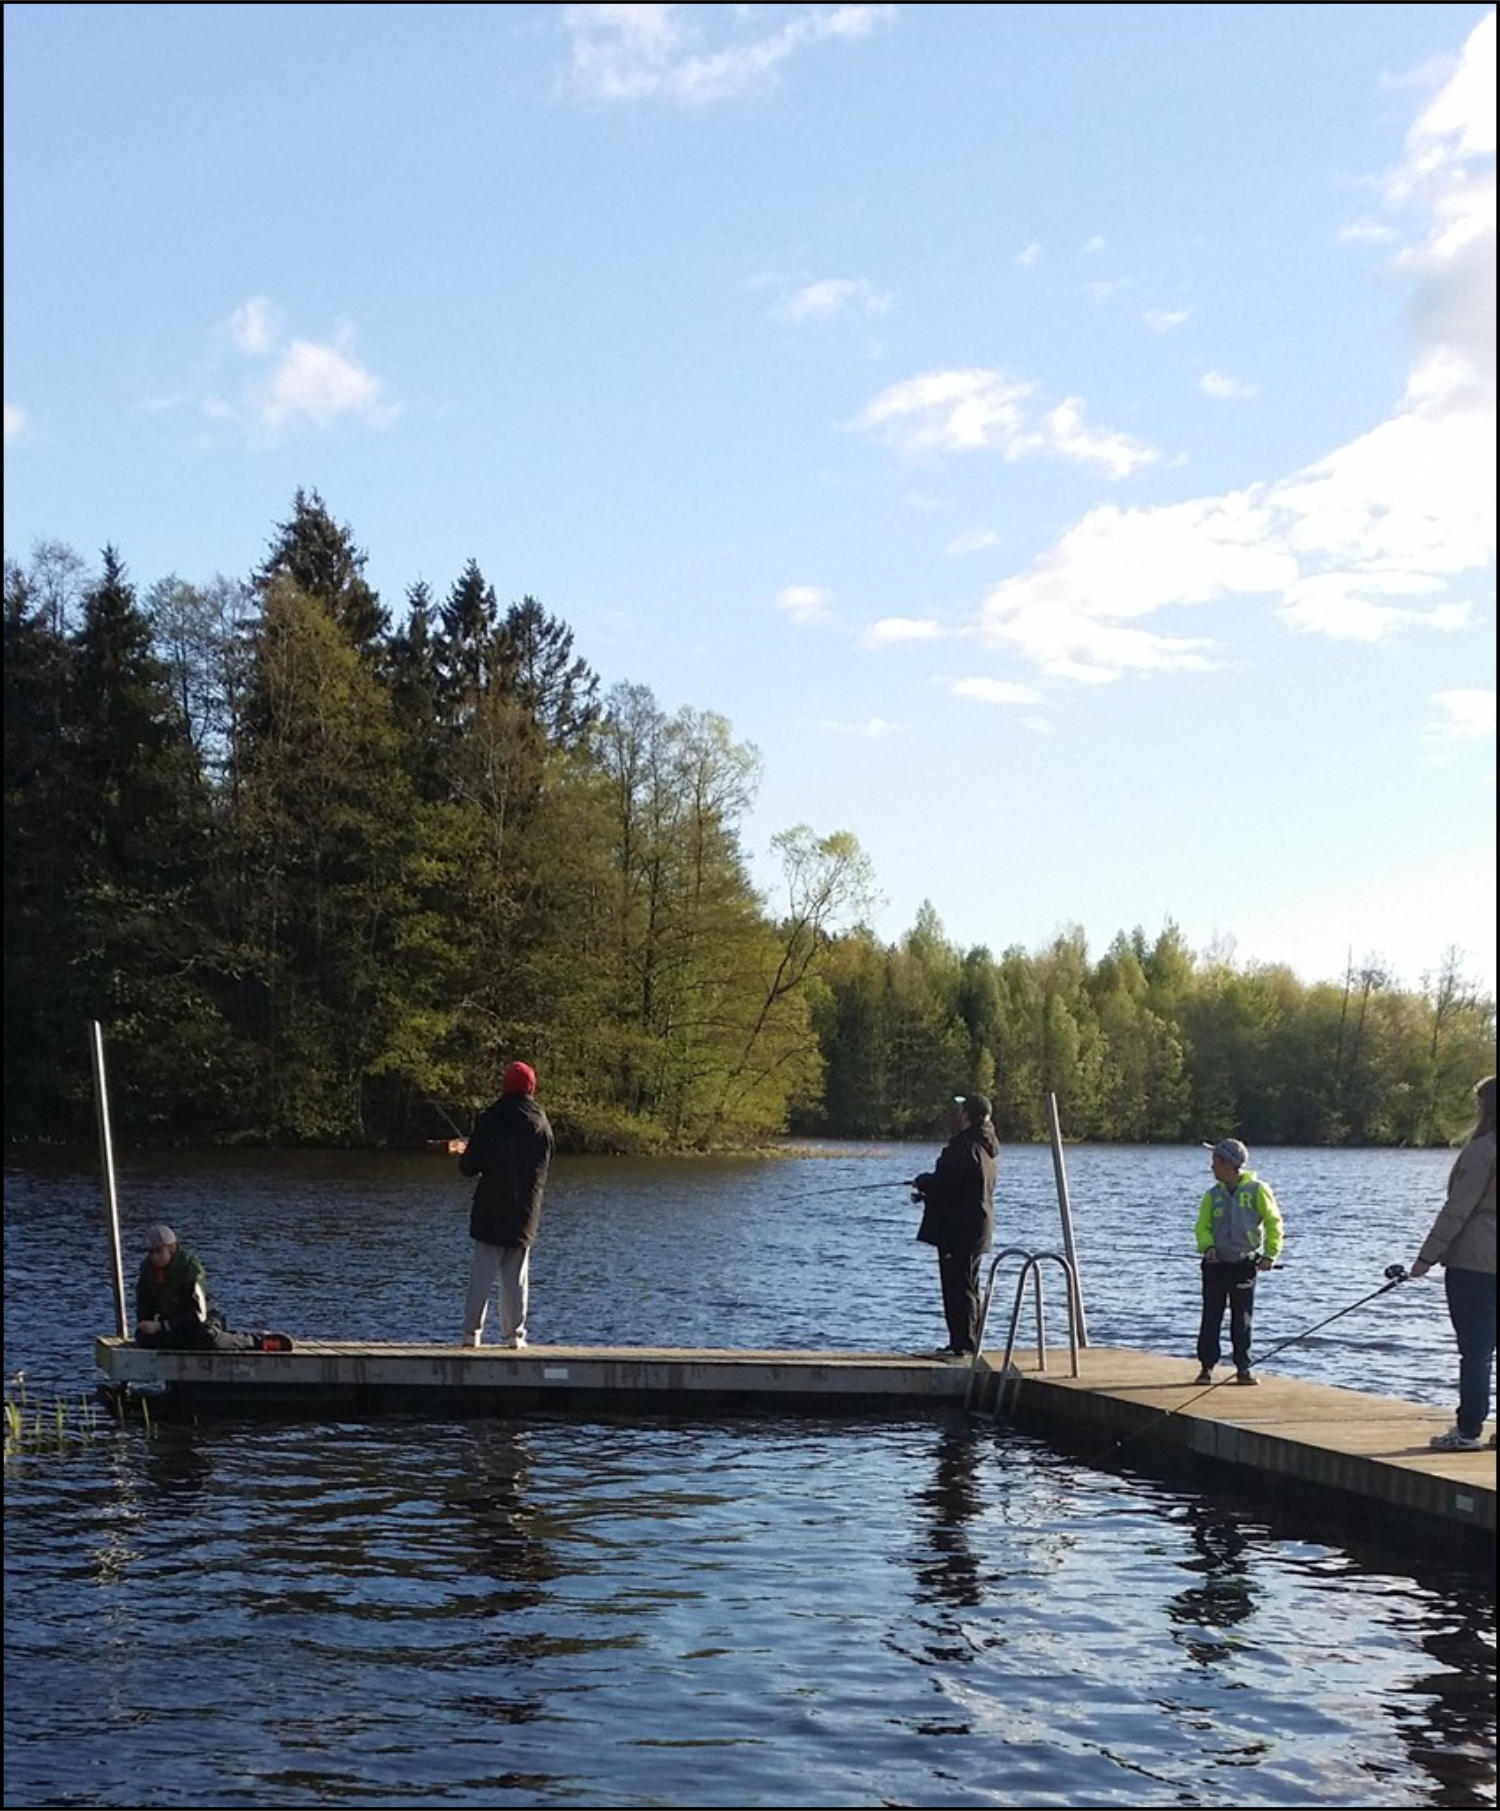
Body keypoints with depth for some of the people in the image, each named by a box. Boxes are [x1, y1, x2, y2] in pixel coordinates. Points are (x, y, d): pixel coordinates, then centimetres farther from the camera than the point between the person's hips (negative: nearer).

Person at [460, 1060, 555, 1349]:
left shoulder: (489, 1120, -9)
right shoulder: (541, 1125, 1)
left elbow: (469, 1165, -7)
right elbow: (545, 1167, 10)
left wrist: (466, 1160, 16)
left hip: (490, 1212, -2)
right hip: (525, 1213, 2)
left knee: (482, 1274, 2)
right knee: (516, 1276, 8)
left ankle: (472, 1332, 1)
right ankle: (514, 1334, 7)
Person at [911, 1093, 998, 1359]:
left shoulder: (965, 1146, -19)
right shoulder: (985, 1147, 13)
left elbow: (943, 1181, -22)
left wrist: (921, 1182, -1)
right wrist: (928, 1189, 16)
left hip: (958, 1228, -10)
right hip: (977, 1227, 10)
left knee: (958, 1286, -7)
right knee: (968, 1286, 16)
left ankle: (962, 1344, -7)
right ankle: (968, 1343, 21)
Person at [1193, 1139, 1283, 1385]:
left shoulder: (1257, 1190, -3)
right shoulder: (1213, 1195, 5)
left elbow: (1273, 1222, -1)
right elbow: (1203, 1226, 5)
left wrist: (1270, 1254, -8)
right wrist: (1207, 1246, -15)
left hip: (1244, 1265, -2)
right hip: (1216, 1264, 2)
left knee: (1242, 1320, 4)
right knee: (1211, 1317, 0)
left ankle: (1243, 1368, 12)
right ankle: (1207, 1366, 5)